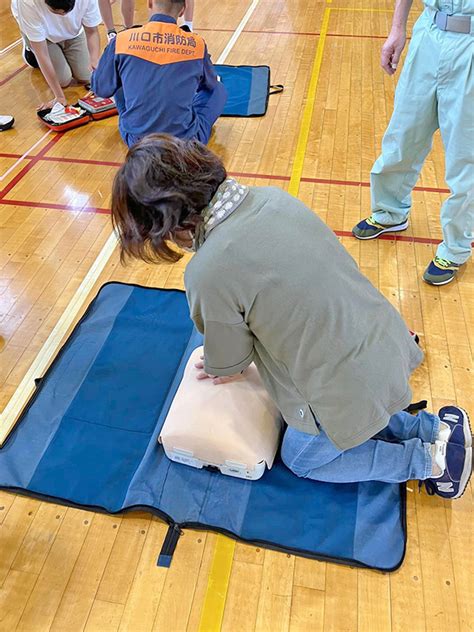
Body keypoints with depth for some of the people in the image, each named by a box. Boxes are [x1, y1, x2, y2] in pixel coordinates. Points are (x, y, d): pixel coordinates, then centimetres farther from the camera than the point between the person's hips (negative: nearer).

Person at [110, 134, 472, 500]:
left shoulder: (208, 274, -27)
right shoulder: (271, 196, -6)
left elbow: (226, 362, -7)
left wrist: (228, 368, 17)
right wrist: (241, 360, 16)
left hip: (349, 388, -7)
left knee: (301, 459, 23)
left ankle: (427, 460, 17)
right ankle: (431, 428, 27)